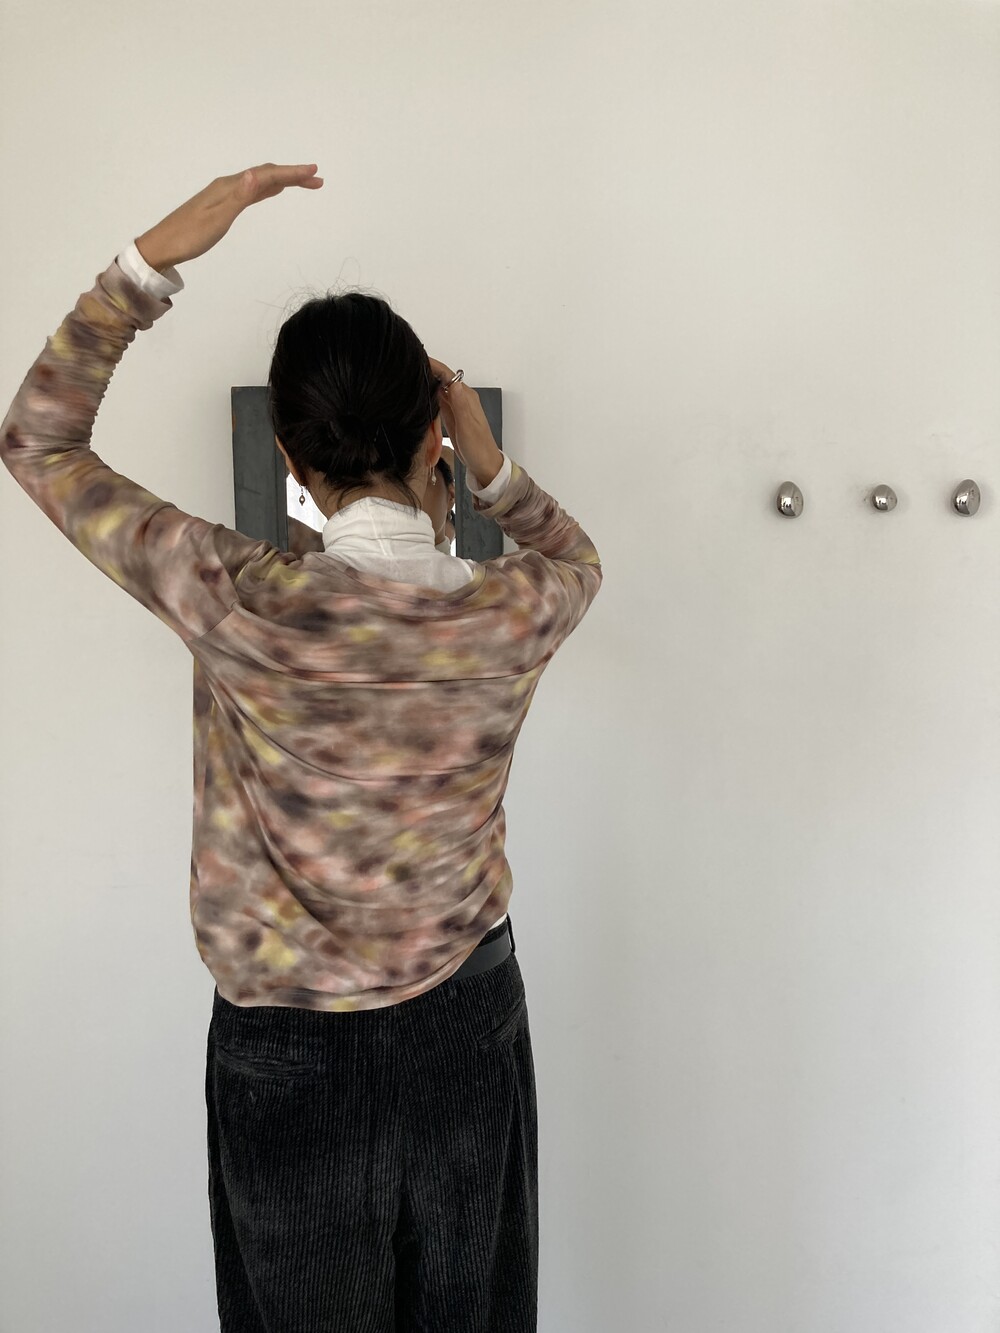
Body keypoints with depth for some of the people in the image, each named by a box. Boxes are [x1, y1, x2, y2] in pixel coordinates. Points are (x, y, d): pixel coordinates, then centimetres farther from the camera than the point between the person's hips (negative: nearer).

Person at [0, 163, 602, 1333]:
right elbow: (574, 555, 10)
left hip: (287, 1047, -1)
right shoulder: (518, 614, -18)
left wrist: (150, 259, -13)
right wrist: (493, 467, -5)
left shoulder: (240, 608, -25)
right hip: (465, 1020, 2)